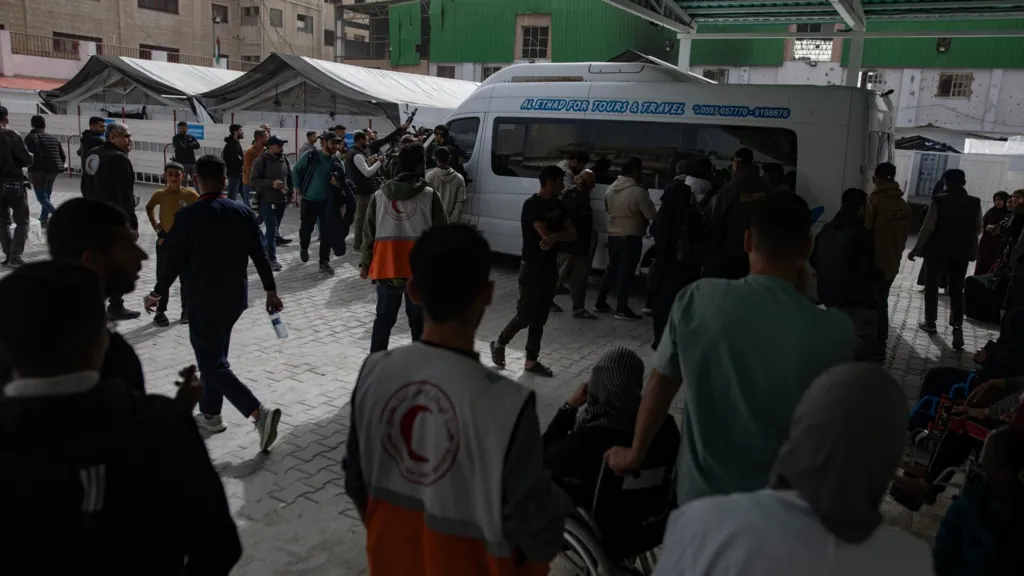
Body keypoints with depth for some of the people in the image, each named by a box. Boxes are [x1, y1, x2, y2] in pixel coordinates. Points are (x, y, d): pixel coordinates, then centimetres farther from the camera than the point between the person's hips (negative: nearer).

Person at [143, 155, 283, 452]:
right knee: (213, 355, 22)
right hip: (235, 297, 6)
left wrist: (157, 293, 5)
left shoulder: (189, 215, -14)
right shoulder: (243, 212, 0)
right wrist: (271, 291, 13)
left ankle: (260, 413, -15)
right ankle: (210, 414, 33)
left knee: (213, 364, -1)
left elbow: (173, 260, -10)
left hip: (204, 300, -6)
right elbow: (259, 256, 4)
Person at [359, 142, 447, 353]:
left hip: (386, 268, 3)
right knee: (419, 321, 9)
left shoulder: (380, 195, 6)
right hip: (419, 270, -3)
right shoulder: (429, 195, -5)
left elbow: (369, 233, 9)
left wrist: (365, 264, 16)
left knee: (383, 319, 14)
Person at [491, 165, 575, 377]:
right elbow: (545, 235, -26)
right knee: (525, 316, -2)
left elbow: (572, 234, -2)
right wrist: (561, 234, -10)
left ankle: (532, 361, 18)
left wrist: (554, 236, -20)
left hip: (551, 268, 7)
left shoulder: (558, 205, 8)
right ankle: (499, 344, 22)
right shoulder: (532, 205, -15)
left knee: (540, 318, 10)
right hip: (532, 268, -7)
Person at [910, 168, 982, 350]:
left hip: (937, 249, -3)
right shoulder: (975, 203, -1)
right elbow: (978, 229, 7)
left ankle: (930, 322, 21)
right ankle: (957, 326, -11)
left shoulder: (938, 201, -13)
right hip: (962, 252, 3)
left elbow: (928, 228, -16)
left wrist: (916, 249, -10)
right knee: (957, 291, 6)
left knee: (932, 286, 14)